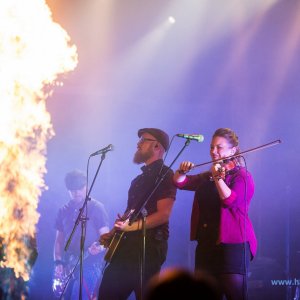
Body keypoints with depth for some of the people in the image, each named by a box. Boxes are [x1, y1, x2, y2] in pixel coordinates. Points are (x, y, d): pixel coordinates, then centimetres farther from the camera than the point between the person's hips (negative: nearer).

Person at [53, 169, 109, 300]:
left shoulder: (96, 208, -1)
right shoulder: (64, 211, 14)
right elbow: (59, 238, 16)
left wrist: (100, 246, -28)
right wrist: (58, 262, 2)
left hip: (90, 264, -6)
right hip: (68, 265, 6)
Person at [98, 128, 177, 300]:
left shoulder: (164, 175, -6)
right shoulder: (140, 179, 22)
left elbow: (164, 214, -17)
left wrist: (131, 226, -21)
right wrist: (112, 234, 11)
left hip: (148, 246, -9)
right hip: (127, 245, 9)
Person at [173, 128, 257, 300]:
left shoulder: (242, 176, -3)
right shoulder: (207, 177, 19)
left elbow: (231, 200, -19)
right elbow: (180, 183, 14)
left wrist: (217, 177, -29)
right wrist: (183, 171, -6)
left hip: (232, 245, -7)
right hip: (206, 245, 7)